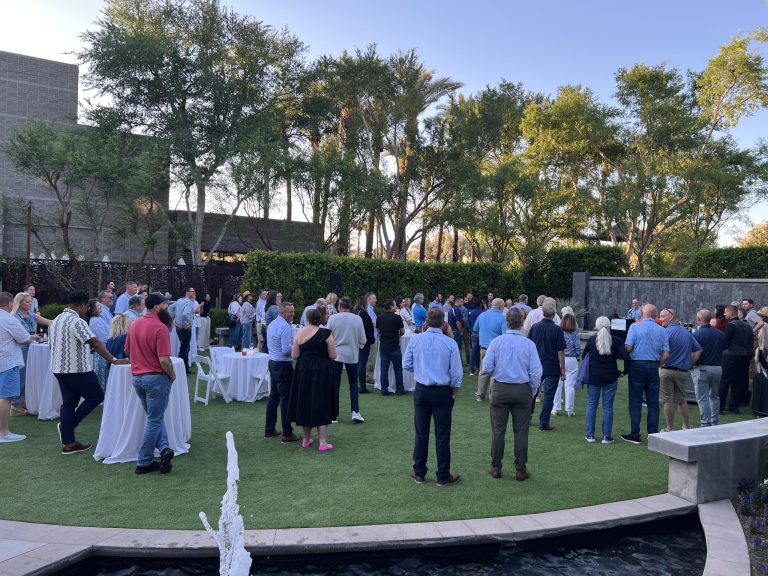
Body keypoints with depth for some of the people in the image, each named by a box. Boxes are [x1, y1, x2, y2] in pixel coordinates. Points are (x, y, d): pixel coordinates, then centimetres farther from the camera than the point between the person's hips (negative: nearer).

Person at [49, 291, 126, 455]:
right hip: (77, 369, -9)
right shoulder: (77, 322, -18)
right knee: (96, 396, 7)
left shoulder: (55, 320, 11)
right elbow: (95, 343, -26)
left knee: (68, 403, 11)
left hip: (59, 368, 9)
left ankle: (68, 443, 12)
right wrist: (114, 360, -27)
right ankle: (68, 424, 7)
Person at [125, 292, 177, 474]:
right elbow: (164, 360, -23)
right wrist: (172, 375, -7)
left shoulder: (134, 324, 5)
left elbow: (127, 349, 18)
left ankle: (164, 447, 4)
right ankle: (144, 463, 10)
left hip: (137, 376, 7)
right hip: (156, 377, -7)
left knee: (155, 417, 19)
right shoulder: (160, 328, -20)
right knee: (154, 420, 5)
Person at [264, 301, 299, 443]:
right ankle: (287, 434, 0)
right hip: (283, 365, -10)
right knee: (286, 399, -4)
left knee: (273, 396, 16)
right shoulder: (285, 327, -18)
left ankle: (269, 430, 22)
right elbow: (287, 350, -23)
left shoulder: (271, 324, 12)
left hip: (273, 362, 10)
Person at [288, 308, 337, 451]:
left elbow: (294, 356, 0)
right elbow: (333, 355, -8)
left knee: (304, 402, 15)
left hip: (303, 370, 3)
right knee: (321, 403, 4)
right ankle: (323, 442, 2)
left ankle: (306, 439, 25)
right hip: (322, 371, -3)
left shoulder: (300, 333, -3)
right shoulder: (326, 334, -10)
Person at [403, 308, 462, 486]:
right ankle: (443, 476, 15)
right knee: (442, 435, 7)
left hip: (421, 390, 2)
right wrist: (454, 394, 6)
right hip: (442, 392, -2)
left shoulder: (415, 339, -6)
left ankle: (419, 473, 22)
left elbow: (406, 365, 1)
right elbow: (456, 373, -8)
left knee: (421, 433, 13)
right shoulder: (450, 343, -11)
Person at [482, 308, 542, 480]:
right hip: (522, 390, 0)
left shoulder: (496, 341, -8)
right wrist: (533, 392, 6)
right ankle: (520, 469, 15)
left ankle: (495, 468, 17)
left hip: (500, 389, 0)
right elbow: (536, 372, -7)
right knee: (521, 431, 8)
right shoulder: (529, 344, -8)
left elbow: (487, 367, -8)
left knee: (498, 430, 9)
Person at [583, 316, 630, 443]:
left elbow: (584, 356, 6)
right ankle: (607, 436, 9)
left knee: (592, 404, 8)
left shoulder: (591, 339, -3)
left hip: (593, 377, 0)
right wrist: (625, 371, 3)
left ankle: (590, 435, 9)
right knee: (608, 406, 6)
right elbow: (626, 357, -12)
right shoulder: (616, 340, -5)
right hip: (611, 378, 0)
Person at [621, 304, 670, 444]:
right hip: (653, 367, 3)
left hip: (637, 365, -3)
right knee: (653, 402, 9)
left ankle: (635, 434, 5)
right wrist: (657, 365, 15)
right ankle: (653, 434, 13)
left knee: (635, 401, 3)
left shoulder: (635, 326, -5)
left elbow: (628, 347, -13)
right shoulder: (662, 330, 5)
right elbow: (666, 354, 1)